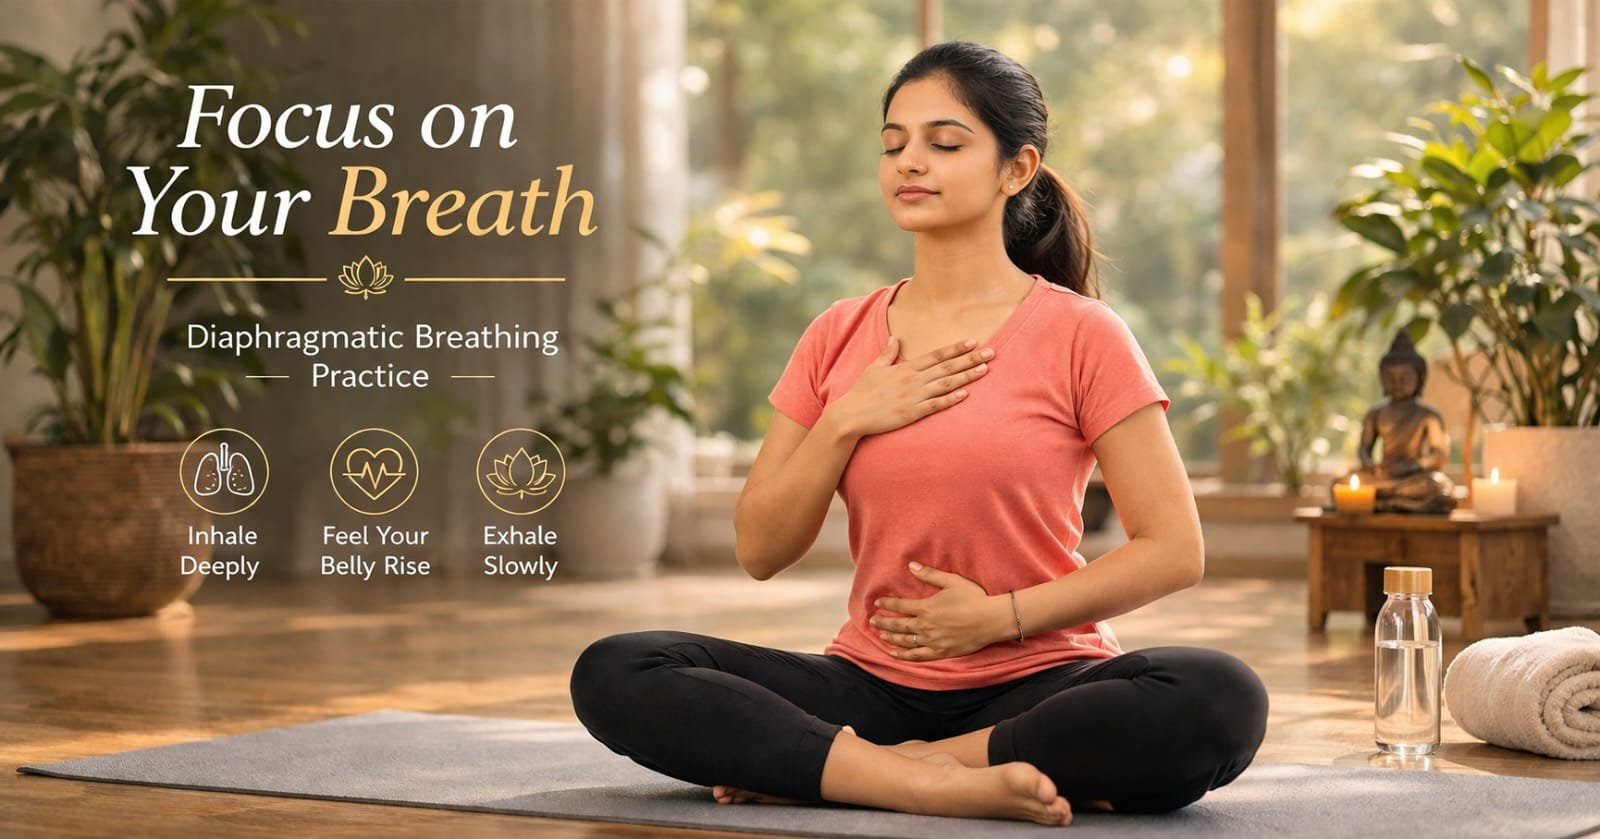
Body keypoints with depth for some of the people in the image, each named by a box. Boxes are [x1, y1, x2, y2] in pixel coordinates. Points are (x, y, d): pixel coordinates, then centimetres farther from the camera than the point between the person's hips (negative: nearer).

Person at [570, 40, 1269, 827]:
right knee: (613, 673, -19)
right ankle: (940, 786, -26)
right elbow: (760, 550, 6)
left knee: (1221, 701, -35)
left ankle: (829, 766, -24)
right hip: (876, 683, 3)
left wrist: (1001, 616, -12)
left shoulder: (1079, 335, -4)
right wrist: (845, 422, -8)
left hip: (1034, 687, -2)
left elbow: (1173, 551, -6)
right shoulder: (839, 337, 7)